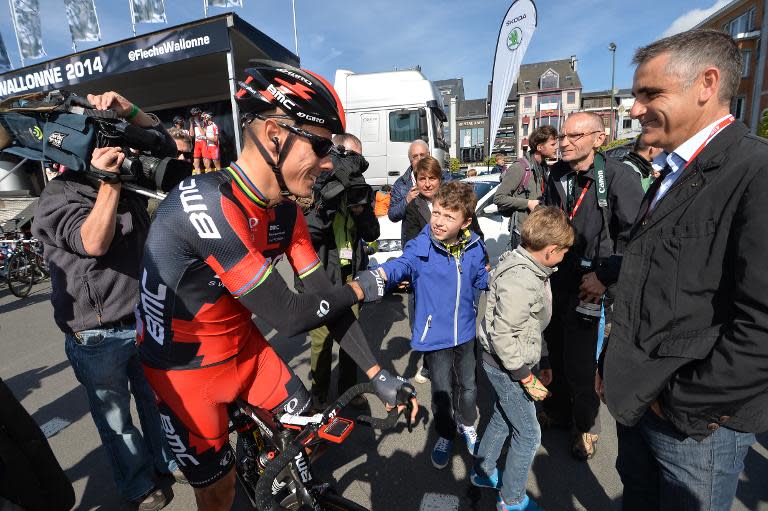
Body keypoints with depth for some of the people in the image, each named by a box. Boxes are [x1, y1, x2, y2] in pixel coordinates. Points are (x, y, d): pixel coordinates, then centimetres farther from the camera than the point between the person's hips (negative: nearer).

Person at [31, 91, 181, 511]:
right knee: (115, 418, 16)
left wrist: (126, 109, -16)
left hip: (145, 319, 5)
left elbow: (164, 145, -1)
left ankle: (167, 461, 45)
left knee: (157, 401, 22)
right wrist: (109, 180, -35)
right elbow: (94, 243, -29)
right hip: (98, 338, -4)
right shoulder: (56, 199, -13)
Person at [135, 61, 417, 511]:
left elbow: (323, 295, -7)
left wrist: (378, 375, -7)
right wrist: (360, 289, -17)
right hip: (184, 368, -5)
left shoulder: (286, 211, -9)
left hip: (243, 347, 6)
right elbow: (289, 316, -33)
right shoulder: (204, 201, -34)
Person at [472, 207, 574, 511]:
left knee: (502, 419, 25)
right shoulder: (519, 280, -29)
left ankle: (482, 472, 46)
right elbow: (503, 336, -27)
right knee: (528, 434, 8)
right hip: (506, 365, -9)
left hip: (511, 362, 9)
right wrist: (527, 378, -18)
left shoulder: (534, 270, 3)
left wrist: (543, 362, 16)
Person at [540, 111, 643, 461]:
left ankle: (585, 424, 32)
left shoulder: (619, 176, -13)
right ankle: (558, 409, 42)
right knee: (556, 351, 19)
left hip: (587, 286, -5)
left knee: (580, 363, 4)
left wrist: (606, 276, -15)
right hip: (554, 280, 6)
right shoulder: (557, 175, 4)